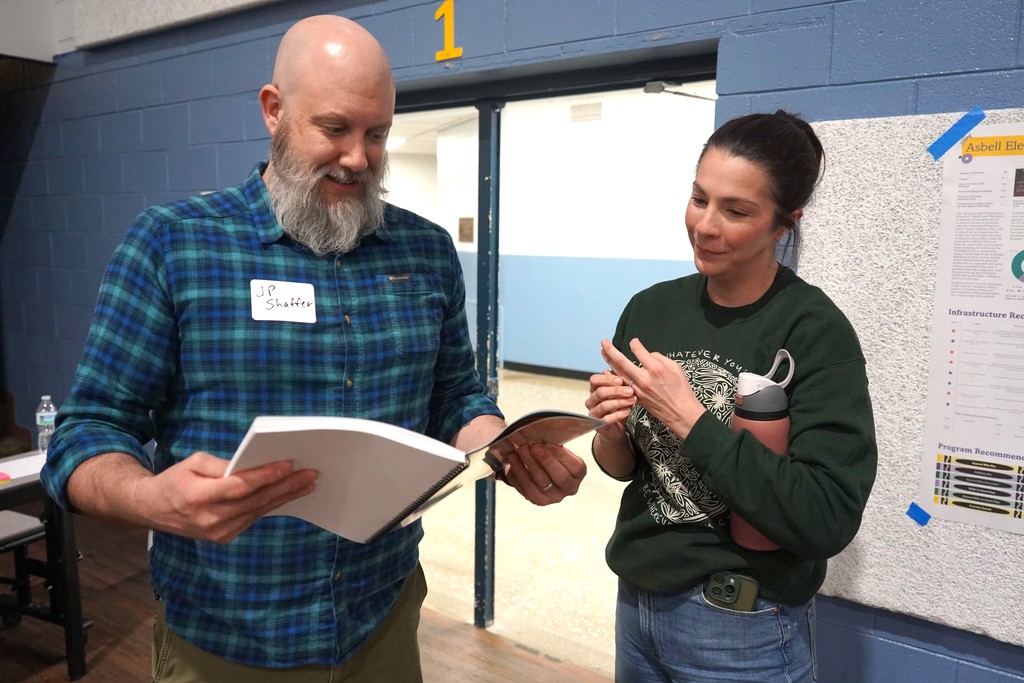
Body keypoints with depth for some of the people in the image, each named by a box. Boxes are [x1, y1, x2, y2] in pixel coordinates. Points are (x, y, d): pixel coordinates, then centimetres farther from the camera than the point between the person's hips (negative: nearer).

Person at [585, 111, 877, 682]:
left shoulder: (817, 332, -18)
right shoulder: (650, 308, -4)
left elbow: (829, 522, -24)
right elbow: (622, 467, 6)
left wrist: (689, 418, -25)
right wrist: (610, 431, -16)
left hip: (744, 631, -4)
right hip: (636, 600, 5)